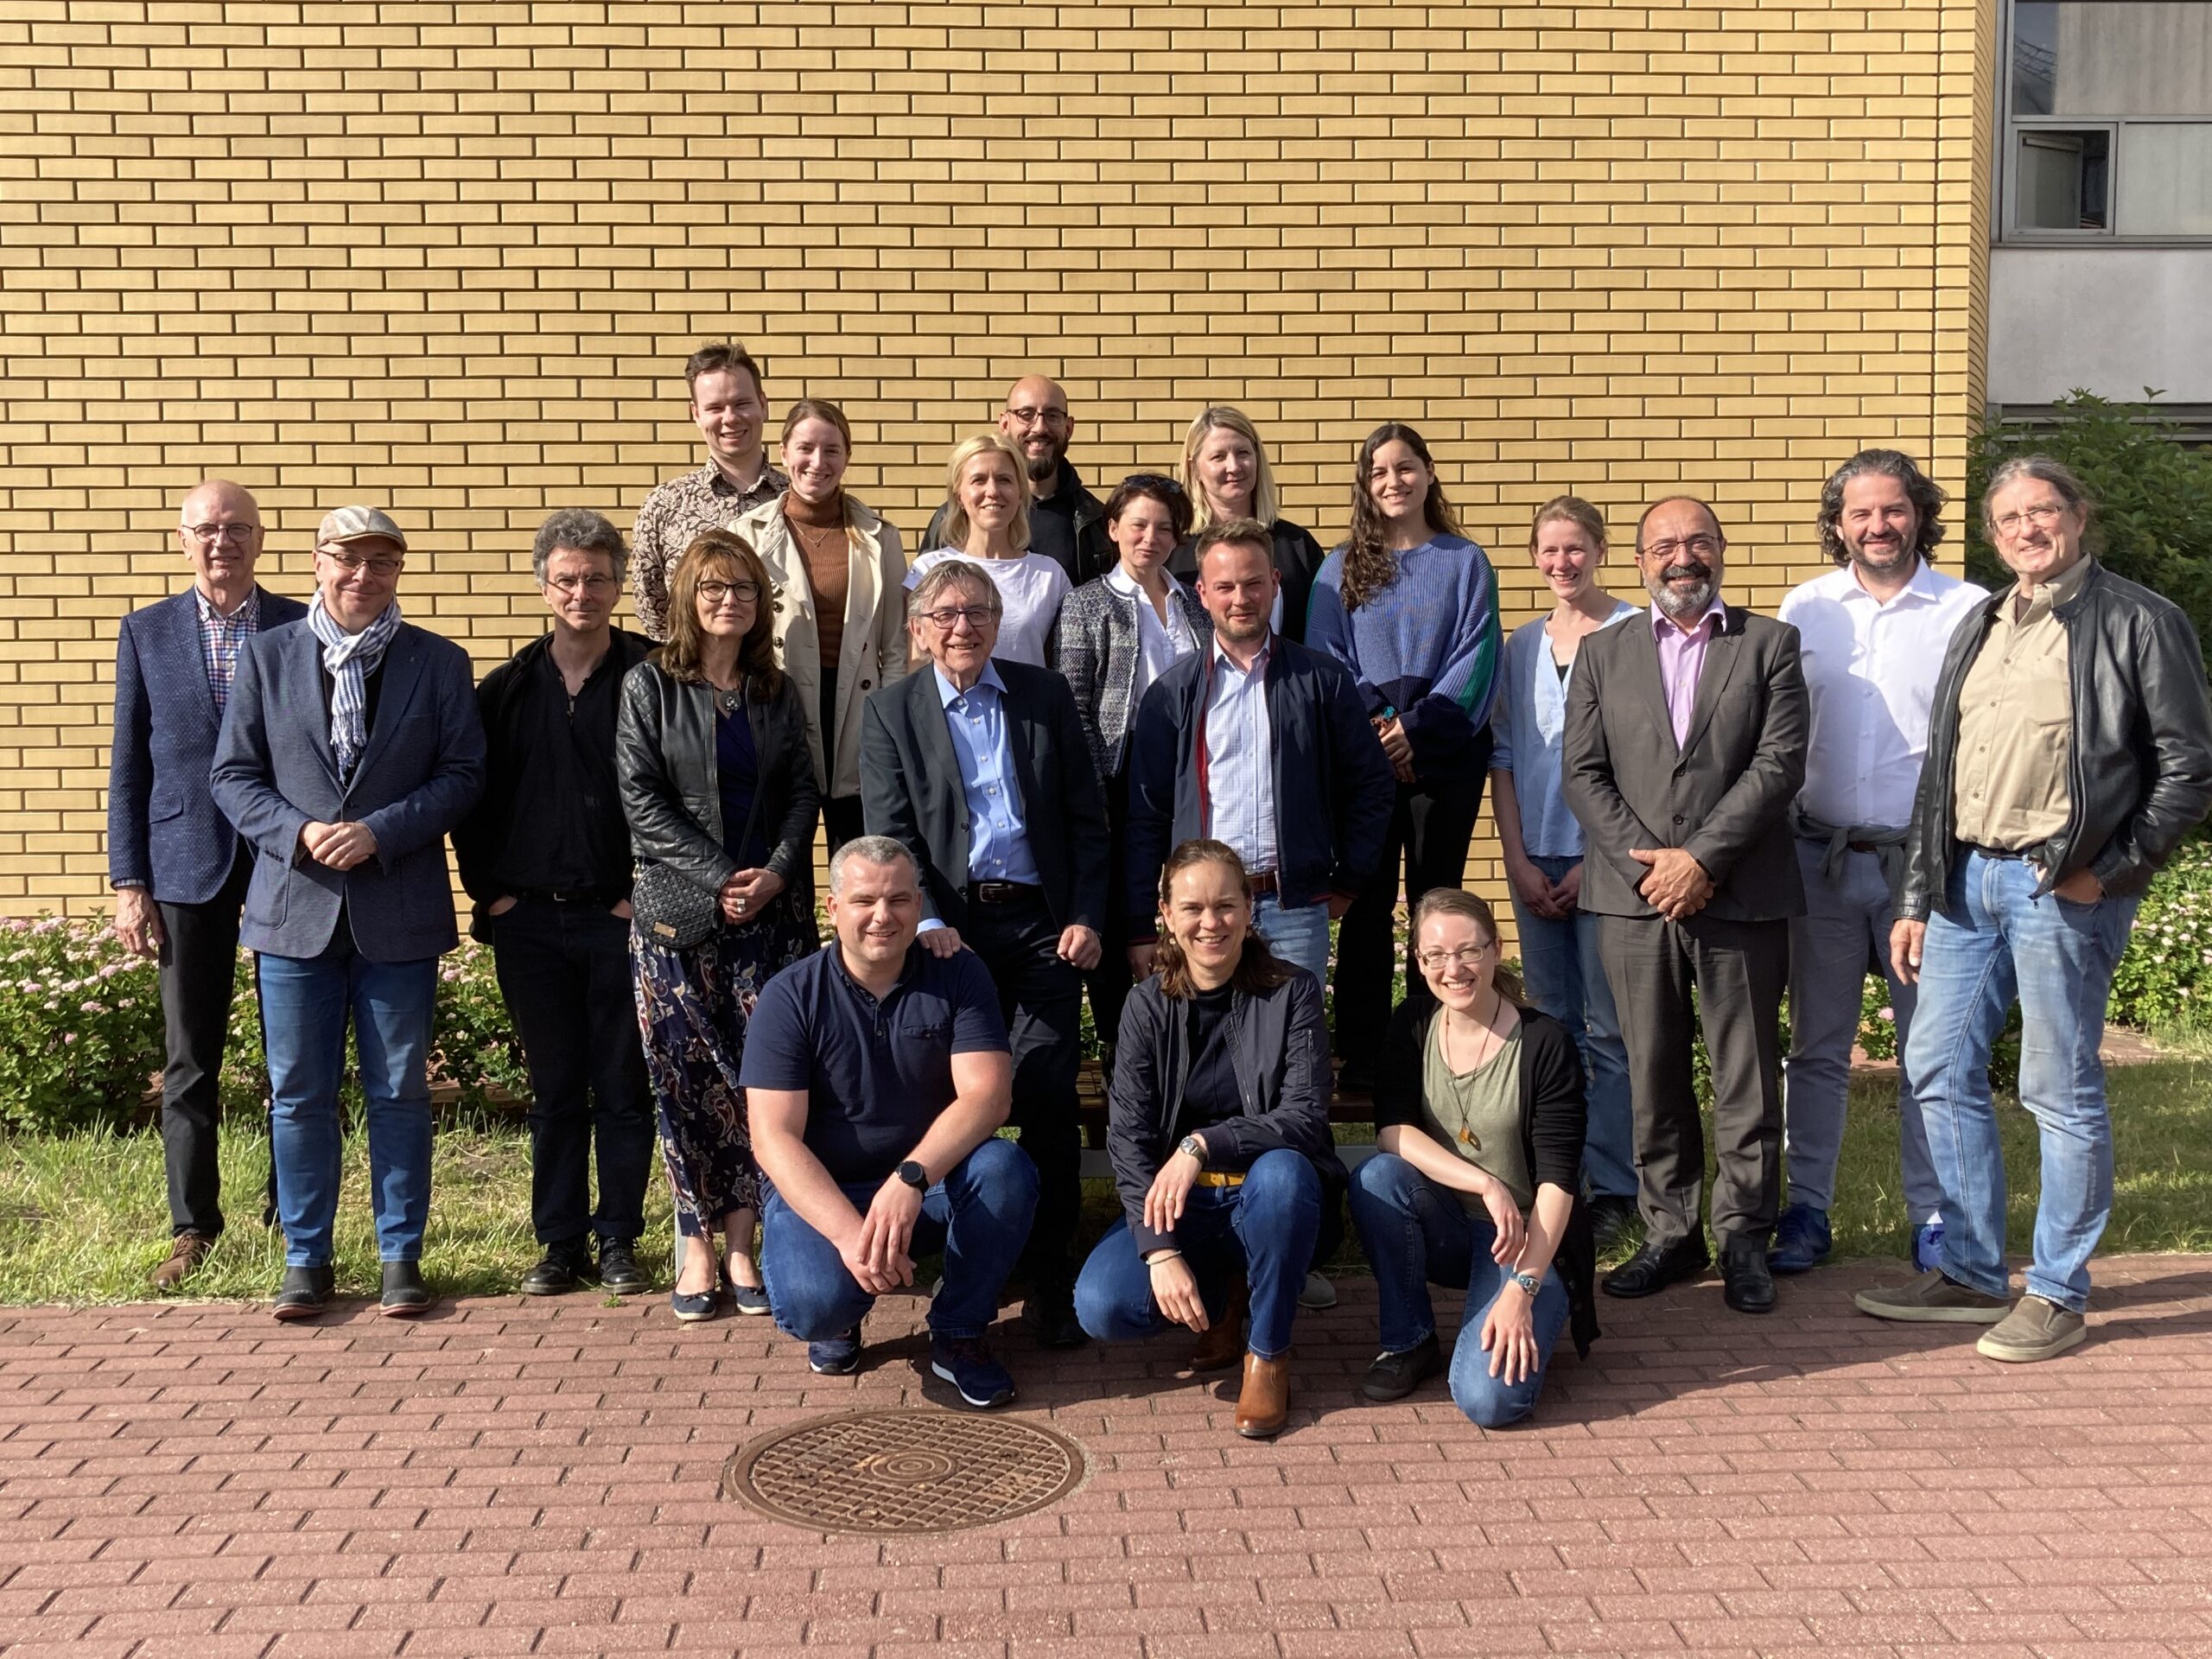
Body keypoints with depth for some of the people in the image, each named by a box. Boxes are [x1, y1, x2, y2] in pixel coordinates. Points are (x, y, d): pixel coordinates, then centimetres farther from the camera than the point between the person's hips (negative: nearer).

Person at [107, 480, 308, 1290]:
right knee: (189, 1062, 5)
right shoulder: (146, 633, 6)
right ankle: (192, 1230, 15)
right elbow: (128, 768, 6)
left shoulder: (303, 630, 3)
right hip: (188, 867, 1)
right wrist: (128, 885, 0)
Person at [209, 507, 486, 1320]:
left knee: (399, 1093, 6)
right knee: (299, 1095, 7)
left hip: (399, 910, -1)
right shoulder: (265, 656, 7)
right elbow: (232, 775, 5)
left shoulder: (440, 663, 4)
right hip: (295, 907, 1)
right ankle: (306, 1258, 20)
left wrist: (381, 832, -14)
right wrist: (298, 833, -12)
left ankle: (401, 1255, 18)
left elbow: (463, 774, -1)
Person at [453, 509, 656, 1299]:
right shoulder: (508, 687, 8)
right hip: (529, 918, 3)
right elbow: (473, 795, 11)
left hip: (620, 915, -3)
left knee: (623, 1086, 4)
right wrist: (490, 892, 3)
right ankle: (560, 1243, 19)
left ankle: (618, 1240, 17)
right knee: (554, 1089, 10)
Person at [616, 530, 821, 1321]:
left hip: (771, 909, 2)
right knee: (686, 1074, -1)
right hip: (677, 912, -2)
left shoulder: (779, 692, 11)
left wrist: (777, 874, -8)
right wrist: (719, 879, -12)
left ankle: (740, 1242, 8)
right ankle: (695, 1246, 9)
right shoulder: (650, 686, 1)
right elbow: (641, 799, -5)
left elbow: (802, 794, 9)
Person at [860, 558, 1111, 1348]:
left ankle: (1051, 1279, 4)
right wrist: (926, 922, -17)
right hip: (952, 927, 0)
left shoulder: (1046, 696, 9)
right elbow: (891, 836, -2)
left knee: (1049, 1102, -5)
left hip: (1043, 925, 1)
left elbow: (1087, 817, 8)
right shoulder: (892, 713, 5)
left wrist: (1085, 918, 0)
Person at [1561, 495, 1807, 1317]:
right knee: (1652, 1077, 7)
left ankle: (1744, 1238, 16)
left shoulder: (1770, 643, 7)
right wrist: (1648, 865, -7)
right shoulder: (1602, 653, 13)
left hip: (1741, 898, -2)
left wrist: (1701, 858, -12)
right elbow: (1583, 774, 5)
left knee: (1747, 1079, 3)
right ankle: (1670, 1233, 18)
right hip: (1633, 900, 2)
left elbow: (1780, 764, -4)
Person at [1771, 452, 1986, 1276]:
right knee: (1815, 1047, 9)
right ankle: (1806, 1209, 19)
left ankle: (1934, 1214, 19)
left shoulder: (1969, 611, -1)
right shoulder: (1804, 609, 6)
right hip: (1821, 858, 2)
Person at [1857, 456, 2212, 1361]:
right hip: (1965, 879, 7)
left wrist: (2111, 869, -11)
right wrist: (1916, 898, 13)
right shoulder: (1981, 627, 17)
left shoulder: (2138, 622, -2)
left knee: (2061, 1092, 1)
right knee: (1940, 1068, 9)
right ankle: (1970, 1271, 22)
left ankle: (2058, 1294, 14)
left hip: (2062, 885, -7)